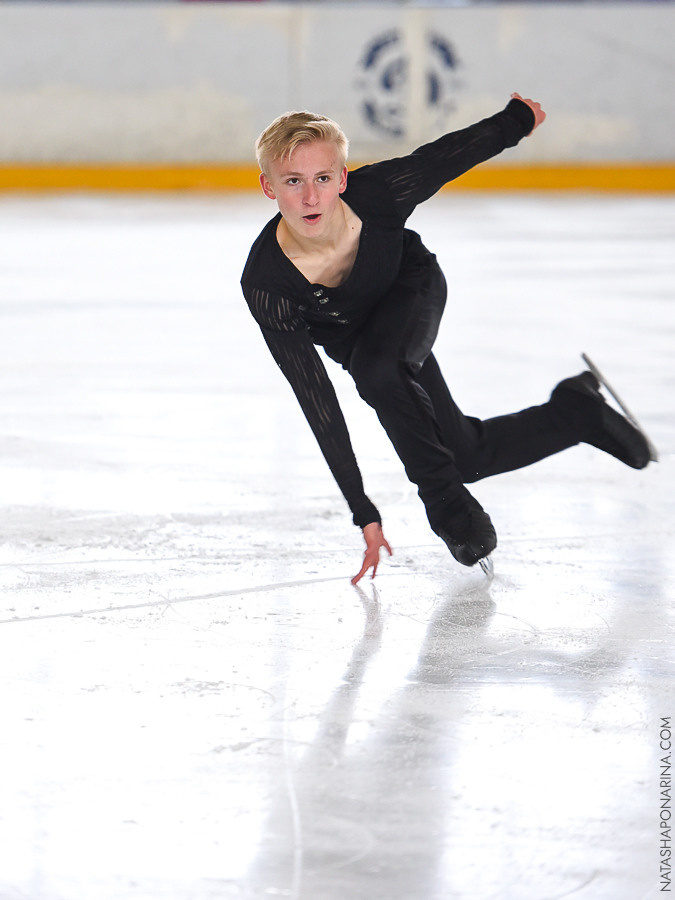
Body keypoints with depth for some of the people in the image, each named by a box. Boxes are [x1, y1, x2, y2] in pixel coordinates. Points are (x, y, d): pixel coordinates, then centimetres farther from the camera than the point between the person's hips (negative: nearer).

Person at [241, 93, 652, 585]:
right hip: (355, 336, 1)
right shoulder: (265, 285, -38)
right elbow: (317, 401, -33)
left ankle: (444, 498, -13)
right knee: (468, 457, 8)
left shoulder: (378, 193, -38)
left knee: (376, 366, -34)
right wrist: (364, 512, -30)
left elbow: (451, 152, -16)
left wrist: (518, 119, 4)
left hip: (414, 290, -1)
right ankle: (576, 410, 34)